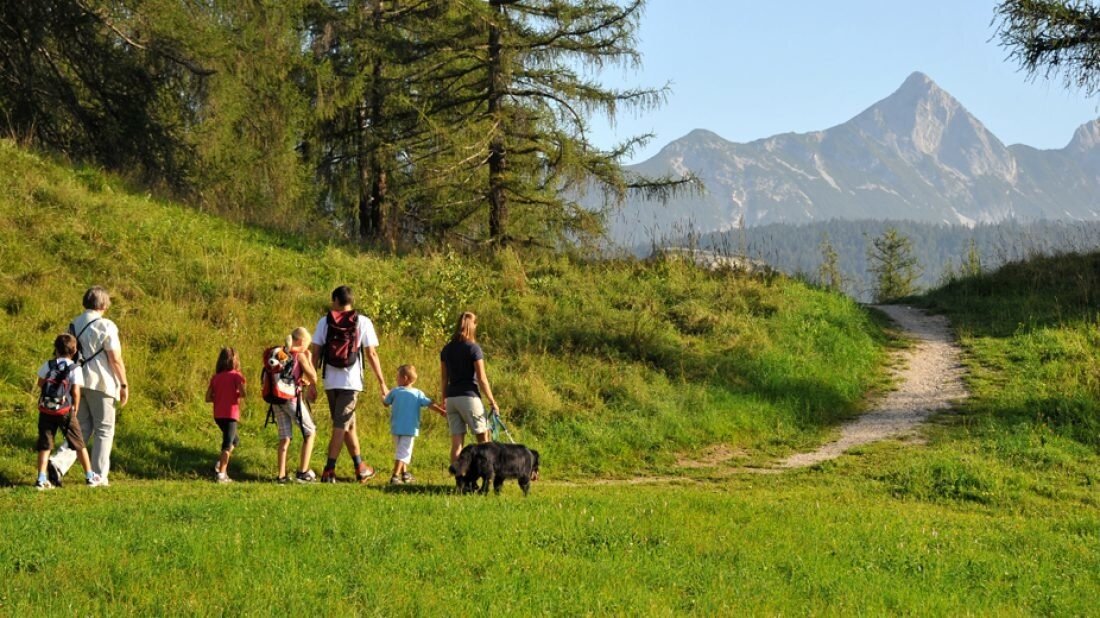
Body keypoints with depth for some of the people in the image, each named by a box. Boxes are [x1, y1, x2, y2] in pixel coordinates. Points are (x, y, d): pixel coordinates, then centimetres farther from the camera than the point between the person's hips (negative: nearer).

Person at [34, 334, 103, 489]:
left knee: (44, 445, 6)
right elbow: (76, 392, -10)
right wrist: (75, 408, 4)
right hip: (65, 410, -2)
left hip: (46, 410, 2)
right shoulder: (75, 369, -6)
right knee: (79, 444, 10)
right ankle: (90, 476, 17)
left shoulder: (48, 365, 0)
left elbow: (40, 384, 10)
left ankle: (41, 479, -5)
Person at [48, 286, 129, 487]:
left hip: (78, 383, 6)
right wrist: (124, 385, -4)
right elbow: (115, 359, -12)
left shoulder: (73, 326, 9)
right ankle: (99, 476, 6)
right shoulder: (106, 327, -10)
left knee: (82, 428, 13)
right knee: (104, 430, 6)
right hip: (101, 383, -6)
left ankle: (59, 463, -8)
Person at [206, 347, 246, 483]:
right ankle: (221, 474, -8)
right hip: (230, 414, -6)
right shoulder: (236, 375, -6)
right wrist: (236, 395, 2)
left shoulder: (215, 377, 8)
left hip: (218, 415, 6)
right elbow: (243, 393, -19)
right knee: (228, 445, -1)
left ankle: (220, 464, 8)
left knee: (234, 440, 24)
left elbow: (208, 398, 6)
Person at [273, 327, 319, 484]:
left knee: (284, 437, 11)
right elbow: (313, 378, -4)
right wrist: (309, 359, 5)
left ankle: (281, 475, 8)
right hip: (293, 399, -6)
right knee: (310, 432, 10)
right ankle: (302, 471, 5)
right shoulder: (300, 355, -8)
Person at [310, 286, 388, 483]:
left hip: (330, 382, 3)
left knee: (348, 424, 16)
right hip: (351, 382, -3)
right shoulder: (363, 322, -1)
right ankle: (329, 470, -7)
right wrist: (382, 384, 3)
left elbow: (315, 353, 1)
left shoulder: (324, 322, 3)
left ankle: (360, 467, 24)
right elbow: (371, 355, -3)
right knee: (341, 426, -1)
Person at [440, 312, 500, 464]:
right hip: (469, 396, -5)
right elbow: (482, 379, -9)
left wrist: (444, 400, 21)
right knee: (483, 437, 7)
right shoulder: (473, 348, -8)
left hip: (451, 398, 5)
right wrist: (492, 401, -3)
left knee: (456, 442, 4)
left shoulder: (447, 350, 7)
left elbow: (444, 378, 11)